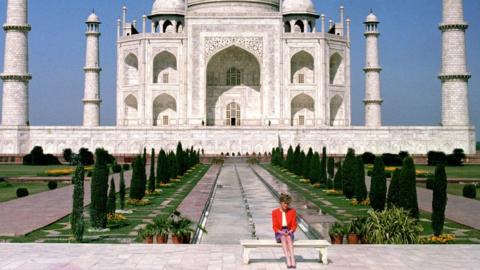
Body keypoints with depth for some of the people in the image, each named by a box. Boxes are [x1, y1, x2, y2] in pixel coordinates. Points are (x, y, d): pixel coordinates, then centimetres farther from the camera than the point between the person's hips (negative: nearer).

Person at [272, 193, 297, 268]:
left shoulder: (292, 211, 1)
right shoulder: (275, 212, -4)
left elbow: (294, 225, 3)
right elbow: (275, 227, -2)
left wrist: (290, 231, -16)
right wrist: (281, 232, -19)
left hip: (289, 232, 1)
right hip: (279, 234, -1)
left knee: (288, 238, -35)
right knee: (283, 238, -36)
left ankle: (293, 259, -48)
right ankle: (288, 260, -48)